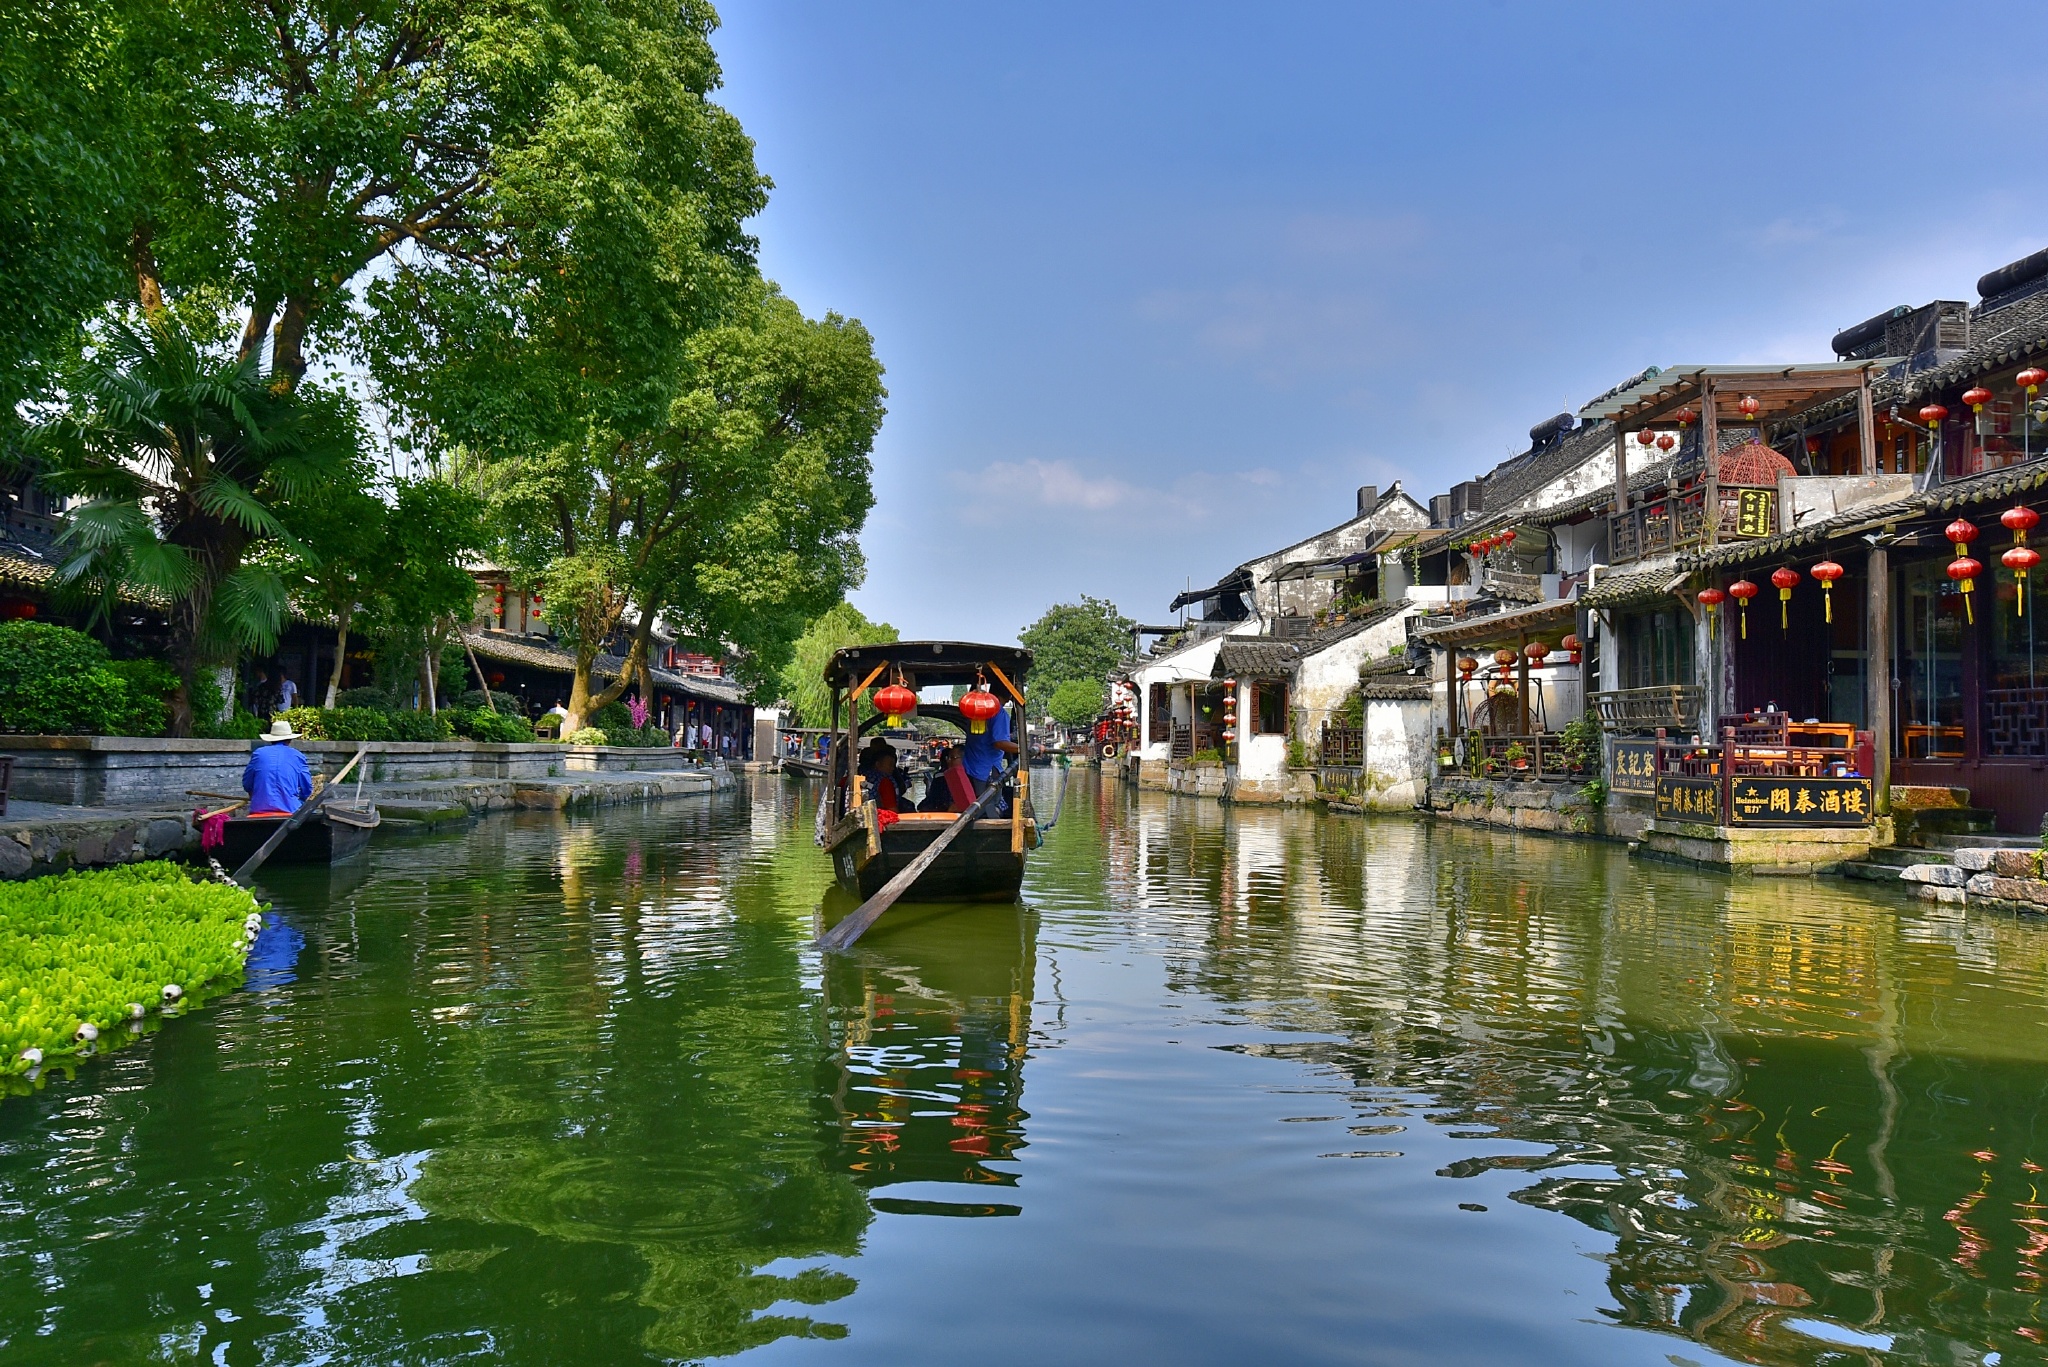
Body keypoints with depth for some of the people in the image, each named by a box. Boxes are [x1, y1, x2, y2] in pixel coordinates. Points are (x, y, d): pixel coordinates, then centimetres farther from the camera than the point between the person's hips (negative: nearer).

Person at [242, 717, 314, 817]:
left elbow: (246, 785, 15)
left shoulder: (258, 754, 8)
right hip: (289, 811, -2)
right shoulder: (298, 757, 6)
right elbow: (307, 790, 9)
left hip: (259, 810, 2)